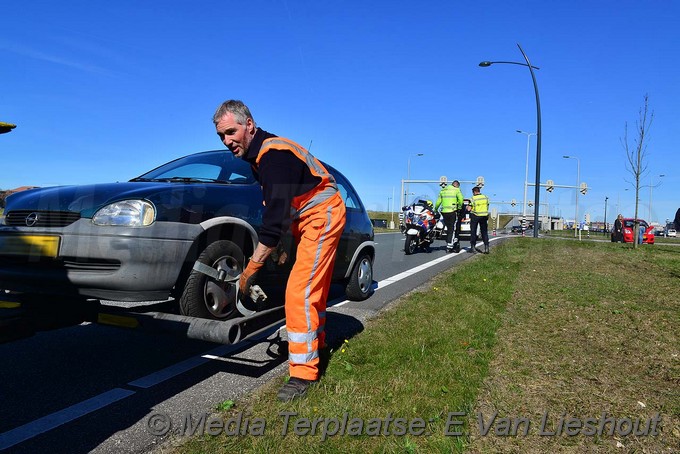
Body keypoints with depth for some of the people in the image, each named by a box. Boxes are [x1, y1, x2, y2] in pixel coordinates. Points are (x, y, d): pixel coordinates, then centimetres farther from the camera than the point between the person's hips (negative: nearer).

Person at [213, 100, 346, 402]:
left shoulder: (274, 155, -24)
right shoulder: (259, 155, 7)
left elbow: (276, 216, -30)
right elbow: (278, 209, 13)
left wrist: (251, 269, -26)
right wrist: (281, 244, 5)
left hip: (322, 215, -10)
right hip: (308, 218, 10)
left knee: (300, 292, -15)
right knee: (312, 289, 19)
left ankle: (304, 372, -7)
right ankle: (316, 345, 36)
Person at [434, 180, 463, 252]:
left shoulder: (442, 190, 12)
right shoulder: (456, 190, -2)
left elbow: (438, 201, 11)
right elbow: (460, 199, -15)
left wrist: (435, 209, 22)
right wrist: (459, 207, -1)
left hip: (444, 212, 5)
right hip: (452, 211, -5)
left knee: (449, 229, 15)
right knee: (452, 230, 0)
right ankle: (449, 247, -3)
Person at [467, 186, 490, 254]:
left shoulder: (473, 199, -11)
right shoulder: (485, 197, 1)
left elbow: (469, 209, -12)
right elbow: (487, 207, 7)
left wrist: (468, 207, 9)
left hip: (475, 216, -3)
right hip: (484, 216, 3)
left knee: (473, 232, 8)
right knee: (484, 232, 9)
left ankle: (473, 247, 9)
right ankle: (486, 247, 2)